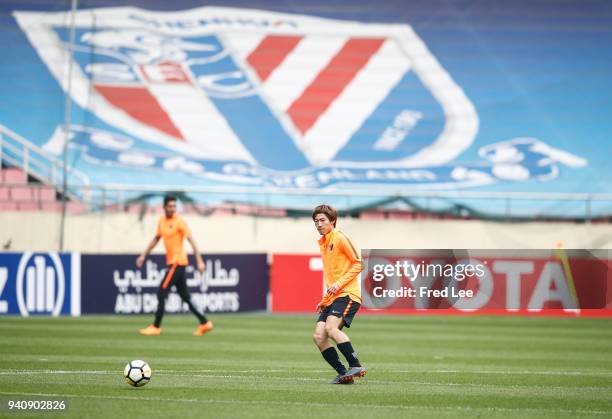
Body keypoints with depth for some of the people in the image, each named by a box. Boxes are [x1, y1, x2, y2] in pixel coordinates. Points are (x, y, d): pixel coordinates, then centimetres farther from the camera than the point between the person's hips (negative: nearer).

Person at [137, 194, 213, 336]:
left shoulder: (179, 222, -12)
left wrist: (199, 261, -23)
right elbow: (156, 239, 23)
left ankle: (156, 327, -1)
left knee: (161, 293, -7)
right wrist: (144, 255, 21)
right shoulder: (162, 221, 11)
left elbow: (191, 240, -17)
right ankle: (204, 323, 14)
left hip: (177, 262, -8)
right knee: (185, 296, 10)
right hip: (172, 262, 8)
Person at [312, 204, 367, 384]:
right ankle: (343, 374, -2)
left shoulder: (340, 238, -5)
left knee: (331, 327, -28)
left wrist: (339, 284, -17)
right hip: (332, 297, 8)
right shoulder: (322, 243, 20)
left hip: (347, 294, -8)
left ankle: (356, 366, -22)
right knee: (318, 336, -6)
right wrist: (325, 300, 22)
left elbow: (358, 264, -8)